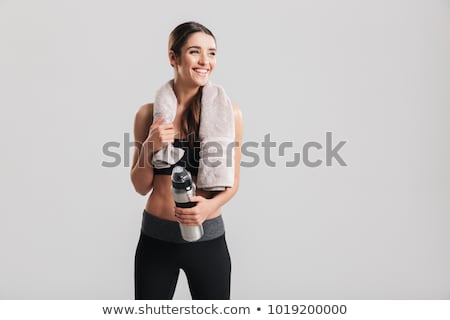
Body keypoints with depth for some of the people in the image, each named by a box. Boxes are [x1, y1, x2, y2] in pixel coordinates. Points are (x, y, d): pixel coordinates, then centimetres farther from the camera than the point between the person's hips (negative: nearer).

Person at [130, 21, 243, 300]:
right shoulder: (148, 113, -3)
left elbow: (232, 182, 1)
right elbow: (141, 187, 2)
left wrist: (210, 205, -19)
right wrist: (149, 148, -16)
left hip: (208, 238, -1)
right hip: (156, 238, 1)